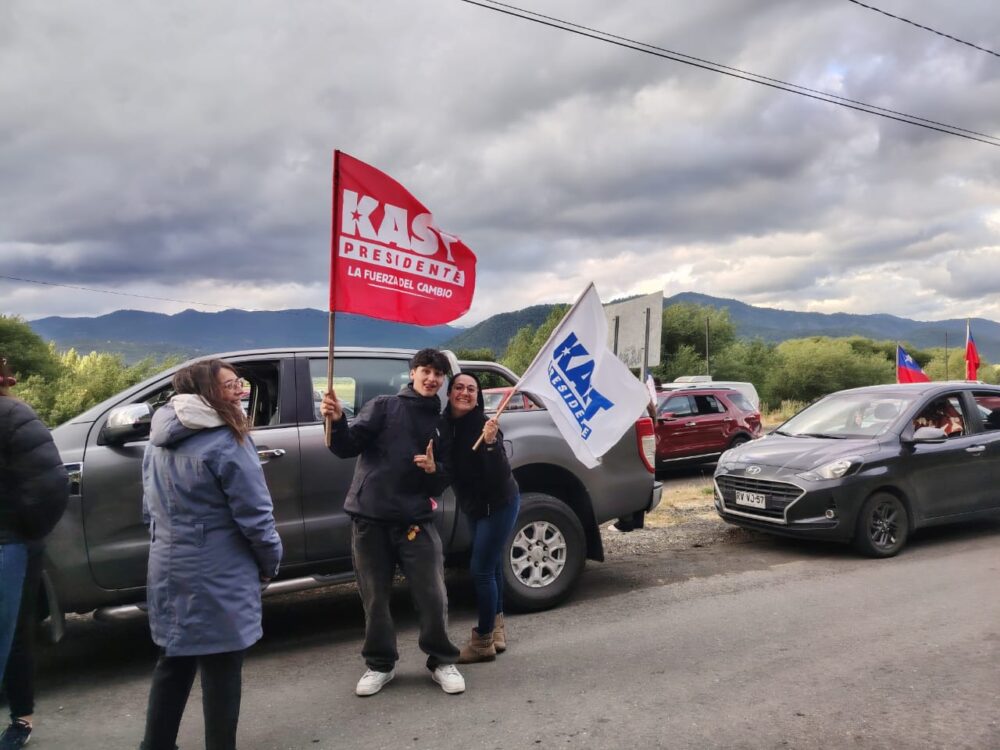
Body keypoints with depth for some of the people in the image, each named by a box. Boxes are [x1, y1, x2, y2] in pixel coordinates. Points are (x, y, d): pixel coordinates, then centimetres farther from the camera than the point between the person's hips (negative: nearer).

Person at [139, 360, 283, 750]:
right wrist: (270, 562, -2)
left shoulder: (159, 441, 9)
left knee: (174, 661, 20)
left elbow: (150, 507, 17)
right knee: (221, 668, 5)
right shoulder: (225, 441, -17)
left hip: (168, 567, 8)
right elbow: (254, 514, -16)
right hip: (217, 574, -8)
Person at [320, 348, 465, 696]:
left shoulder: (441, 426, 13)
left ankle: (442, 662, 20)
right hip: (370, 518, -1)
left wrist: (434, 470, -9)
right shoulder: (383, 406, 4)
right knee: (375, 598, 8)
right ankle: (380, 664, 27)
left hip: (416, 520, 2)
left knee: (433, 597, 0)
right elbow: (348, 447, -7)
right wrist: (337, 421, -26)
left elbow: (444, 480, 13)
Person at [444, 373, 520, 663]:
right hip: (474, 506, 7)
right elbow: (449, 468, 4)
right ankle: (496, 631, 32)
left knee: (481, 569, -6)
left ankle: (483, 641, 8)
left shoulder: (484, 425, -25)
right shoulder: (445, 425, -6)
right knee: (491, 565, 17)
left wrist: (491, 443, -45)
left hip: (499, 504, -7)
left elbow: (501, 475, -31)